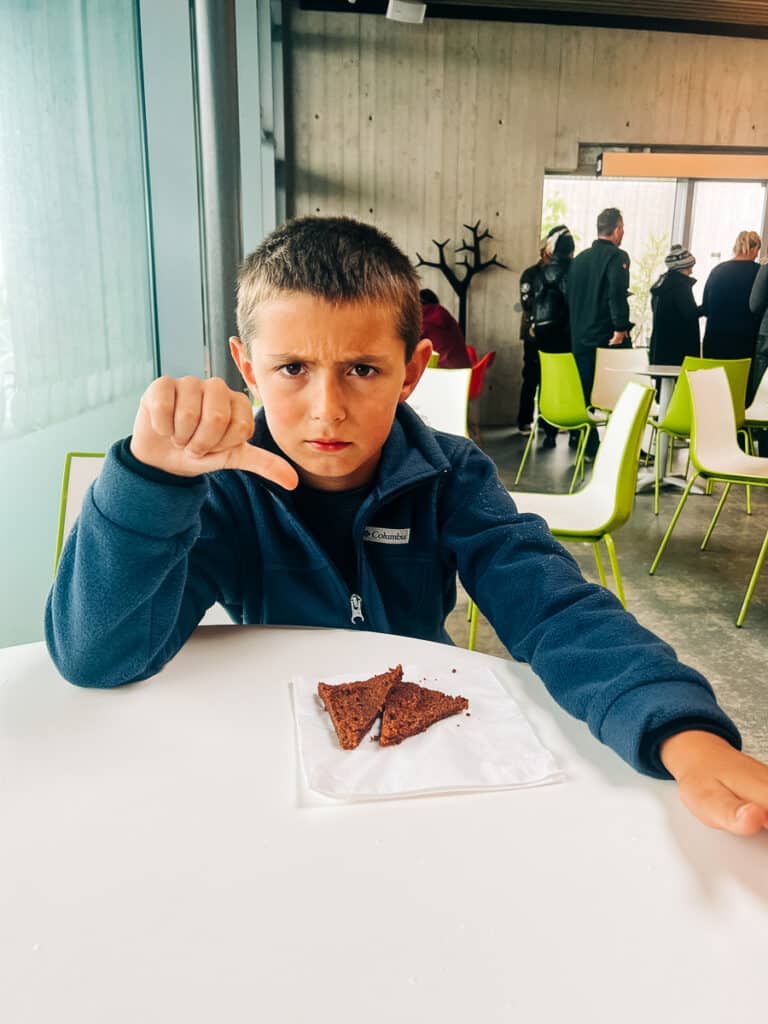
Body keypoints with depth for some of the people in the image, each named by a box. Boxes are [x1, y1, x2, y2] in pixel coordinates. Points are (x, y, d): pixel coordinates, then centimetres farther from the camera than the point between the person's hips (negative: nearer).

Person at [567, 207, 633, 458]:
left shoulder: (580, 259, 12)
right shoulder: (617, 256, -9)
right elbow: (617, 294, -22)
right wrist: (621, 328, -19)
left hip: (580, 337, 6)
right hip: (608, 338, -6)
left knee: (585, 393, 10)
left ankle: (589, 448, 13)